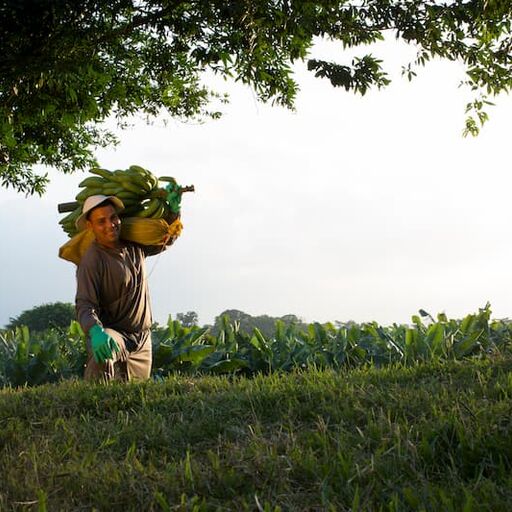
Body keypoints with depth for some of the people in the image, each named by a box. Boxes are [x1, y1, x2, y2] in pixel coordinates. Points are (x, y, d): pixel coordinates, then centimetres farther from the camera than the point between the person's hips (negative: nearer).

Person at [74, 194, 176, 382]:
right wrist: (95, 331, -46)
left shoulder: (134, 246, 5)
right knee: (102, 354, -42)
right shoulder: (92, 260, -18)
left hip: (141, 340, 7)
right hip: (111, 333, -7)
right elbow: (84, 305, -25)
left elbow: (165, 240, 23)